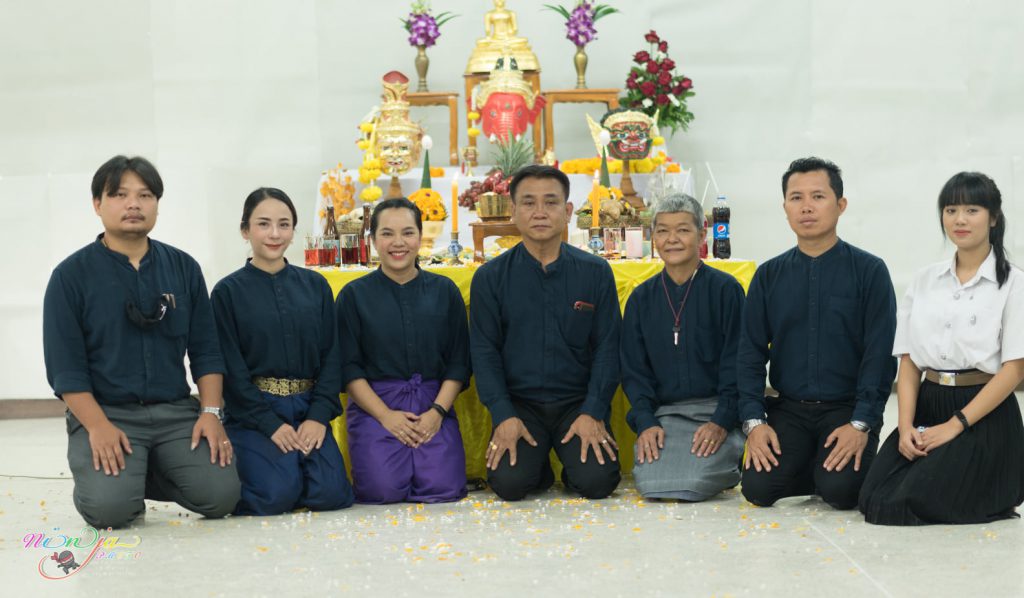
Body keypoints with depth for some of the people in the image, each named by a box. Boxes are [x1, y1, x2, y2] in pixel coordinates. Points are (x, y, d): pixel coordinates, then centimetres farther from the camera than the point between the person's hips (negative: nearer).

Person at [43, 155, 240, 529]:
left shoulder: (183, 268, 8)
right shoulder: (71, 275, -2)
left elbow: (205, 350, 8)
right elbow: (65, 365, -6)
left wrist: (210, 413, -5)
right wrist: (98, 427, -17)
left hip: (175, 412, 3)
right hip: (104, 413, -3)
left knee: (221, 494, -17)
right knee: (111, 508, -27)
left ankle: (144, 476, 12)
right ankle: (108, 477, 10)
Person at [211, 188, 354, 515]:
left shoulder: (315, 285, 9)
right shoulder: (228, 291, -1)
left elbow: (330, 356, 6)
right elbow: (232, 368, -5)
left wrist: (319, 415, -8)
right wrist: (270, 424, -14)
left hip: (307, 409, 3)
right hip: (253, 412, -3)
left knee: (331, 492, -18)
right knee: (278, 494, -24)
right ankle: (235, 483, 9)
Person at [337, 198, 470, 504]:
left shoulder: (445, 291, 8)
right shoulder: (354, 295, 3)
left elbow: (459, 361, 7)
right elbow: (348, 367, -1)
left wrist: (437, 411, -9)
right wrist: (386, 416, -12)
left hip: (433, 404, 1)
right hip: (375, 405, -1)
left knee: (444, 487, -19)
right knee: (383, 489, -22)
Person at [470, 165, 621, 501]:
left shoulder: (596, 272, 3)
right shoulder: (490, 278, 2)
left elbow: (607, 347, 2)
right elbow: (484, 352, 1)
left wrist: (593, 413, -9)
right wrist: (504, 417, -12)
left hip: (579, 403, 0)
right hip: (519, 404, 0)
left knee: (597, 482, -21)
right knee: (509, 483, -23)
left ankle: (574, 467, 15)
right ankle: (538, 468, 12)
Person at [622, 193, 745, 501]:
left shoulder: (726, 289, 0)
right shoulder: (641, 298, 11)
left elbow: (737, 364, -3)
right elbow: (633, 369, 9)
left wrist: (721, 422, -14)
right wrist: (645, 423, -7)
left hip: (717, 409, -2)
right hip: (664, 413, 2)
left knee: (693, 483, -25)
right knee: (650, 482, -25)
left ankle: (729, 467, 8)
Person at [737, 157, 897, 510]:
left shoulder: (869, 271, -2)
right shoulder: (769, 276, 7)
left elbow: (880, 355, -6)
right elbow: (750, 353, 5)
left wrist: (861, 425, -16)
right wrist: (754, 422, -8)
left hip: (848, 410, -3)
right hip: (788, 410, 3)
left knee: (839, 490, -26)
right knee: (758, 488, -18)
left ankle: (853, 469, 9)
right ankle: (808, 466, 11)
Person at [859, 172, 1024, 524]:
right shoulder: (925, 281, 11)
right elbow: (908, 363, 8)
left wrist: (954, 426, -15)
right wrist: (906, 426, -8)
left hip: (984, 414, -4)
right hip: (927, 406, 4)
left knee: (918, 501, -23)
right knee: (875, 499, -16)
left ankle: (989, 492, 6)